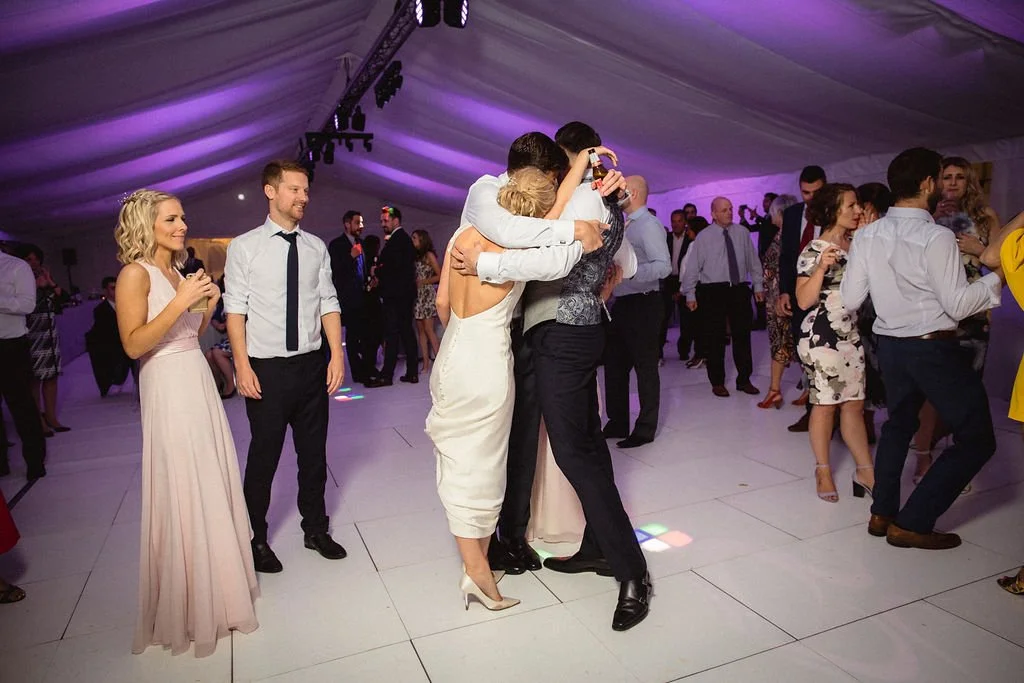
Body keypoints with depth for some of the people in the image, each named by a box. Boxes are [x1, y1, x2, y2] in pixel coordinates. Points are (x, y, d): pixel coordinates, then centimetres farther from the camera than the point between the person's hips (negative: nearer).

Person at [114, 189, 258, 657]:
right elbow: (134, 344, -18)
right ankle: (190, 604, 17)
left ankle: (214, 583, 30)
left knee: (213, 483, 13)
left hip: (199, 381, 8)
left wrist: (208, 305, 2)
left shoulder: (178, 271, 13)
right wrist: (181, 302, -21)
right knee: (183, 492, 0)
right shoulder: (136, 274, -10)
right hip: (168, 388, -8)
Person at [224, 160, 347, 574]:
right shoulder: (244, 247, -3)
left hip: (312, 365, 4)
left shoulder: (316, 247, 7)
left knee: (314, 451, 14)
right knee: (264, 455, 7)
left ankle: (315, 529, 33)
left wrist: (337, 354, -3)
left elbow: (328, 303, 5)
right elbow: (235, 309, -6)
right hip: (266, 369, -3)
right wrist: (242, 365, -12)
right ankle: (257, 539, 28)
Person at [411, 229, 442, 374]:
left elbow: (439, 276, -7)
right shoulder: (416, 256, 18)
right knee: (420, 330, 1)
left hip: (428, 294, -7)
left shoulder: (429, 255, -2)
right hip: (418, 295, 7)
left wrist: (422, 282, -9)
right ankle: (425, 364, 2)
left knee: (428, 329, -11)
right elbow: (414, 276, 16)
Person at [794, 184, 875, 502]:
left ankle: (865, 471, 13)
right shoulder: (813, 251, -8)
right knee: (825, 404, 1)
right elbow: (804, 301, -13)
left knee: (854, 404, 8)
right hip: (821, 335, -6)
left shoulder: (856, 245, 12)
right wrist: (822, 268, -26)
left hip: (851, 334, 6)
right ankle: (823, 471, 14)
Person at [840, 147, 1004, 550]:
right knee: (976, 439, 5)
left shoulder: (868, 235, 0)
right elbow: (957, 305, -15)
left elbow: (850, 300, 2)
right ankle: (912, 523, 5)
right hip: (934, 348, -7)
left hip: (889, 344, 7)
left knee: (898, 423, 25)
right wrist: (998, 277, -3)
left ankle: (882, 513, 29)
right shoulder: (937, 238, -16)